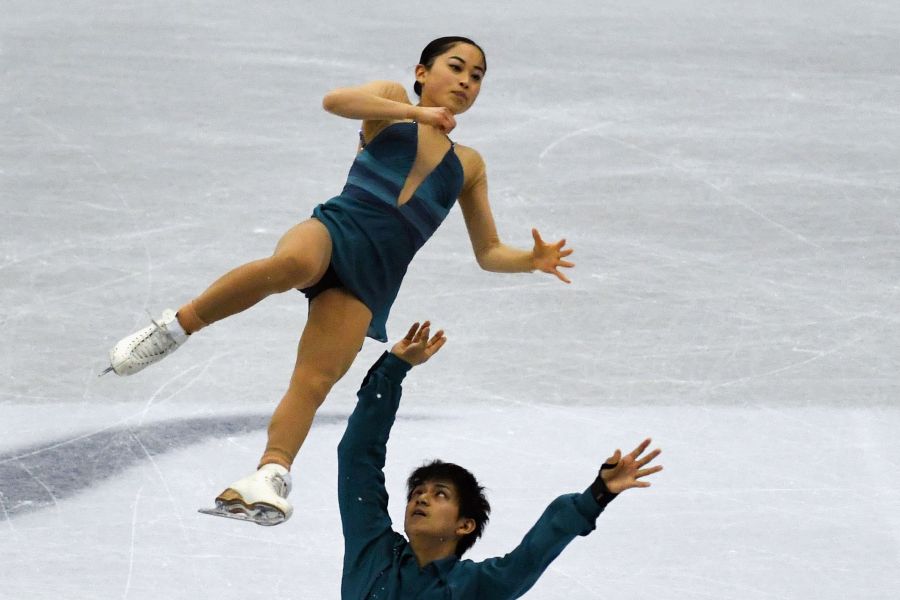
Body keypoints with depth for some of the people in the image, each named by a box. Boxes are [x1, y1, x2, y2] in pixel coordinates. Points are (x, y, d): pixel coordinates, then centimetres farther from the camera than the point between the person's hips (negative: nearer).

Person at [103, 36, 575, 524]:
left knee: (315, 382, -17)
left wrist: (532, 260, 9)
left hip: (370, 281, 4)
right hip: (336, 228, -4)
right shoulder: (392, 101, 18)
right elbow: (336, 100, -4)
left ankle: (271, 475, -29)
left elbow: (488, 253, 30)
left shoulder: (468, 166, 29)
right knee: (291, 264, -39)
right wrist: (415, 112, -9)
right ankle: (181, 324, -25)